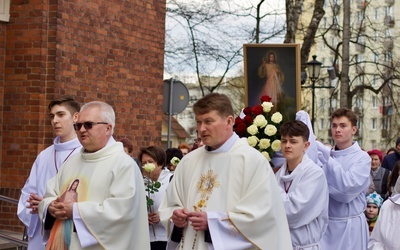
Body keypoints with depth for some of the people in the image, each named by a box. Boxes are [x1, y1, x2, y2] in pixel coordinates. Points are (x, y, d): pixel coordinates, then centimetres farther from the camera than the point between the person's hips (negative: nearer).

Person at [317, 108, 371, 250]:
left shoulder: (362, 158, -7)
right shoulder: (325, 154, 6)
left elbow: (347, 189, -20)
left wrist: (328, 159, -17)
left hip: (349, 225, -3)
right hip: (324, 222, 3)